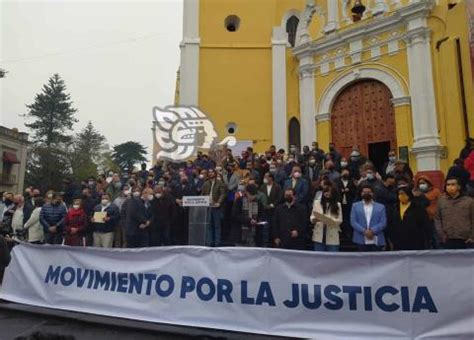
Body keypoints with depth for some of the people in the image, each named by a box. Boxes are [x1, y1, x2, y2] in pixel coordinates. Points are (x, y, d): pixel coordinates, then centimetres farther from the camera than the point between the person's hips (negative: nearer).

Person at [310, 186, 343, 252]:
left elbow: (339, 220, 1)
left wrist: (331, 221, -19)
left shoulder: (337, 205, 6)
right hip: (319, 236, 1)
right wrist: (315, 219, -17)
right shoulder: (317, 202, 8)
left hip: (332, 238, 0)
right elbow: (312, 217, 6)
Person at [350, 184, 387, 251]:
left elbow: (383, 223, 2)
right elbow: (353, 222, 1)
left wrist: (372, 231, -14)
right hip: (361, 241, 0)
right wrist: (364, 231, -13)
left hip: (377, 241, 1)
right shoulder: (355, 206, 11)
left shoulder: (381, 207, 12)